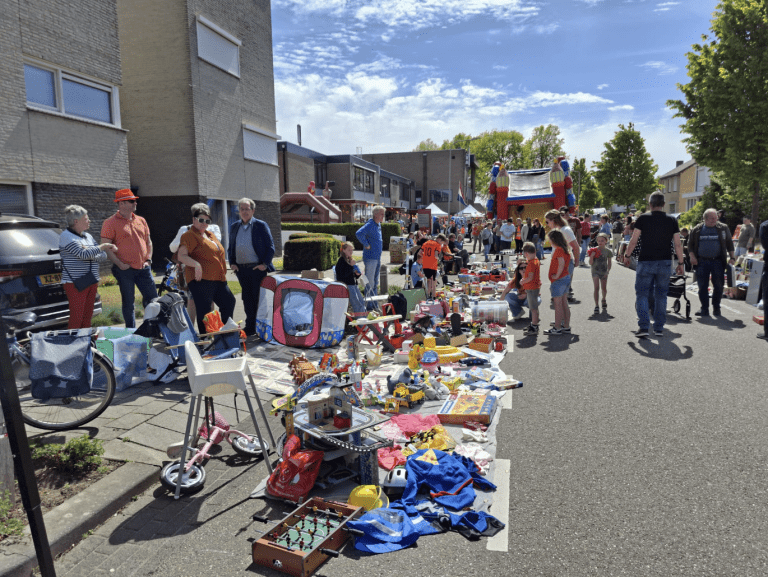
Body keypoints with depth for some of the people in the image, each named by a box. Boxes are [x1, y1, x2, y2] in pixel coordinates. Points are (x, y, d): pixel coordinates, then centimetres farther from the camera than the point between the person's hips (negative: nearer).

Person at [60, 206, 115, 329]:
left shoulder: (88, 236, 16)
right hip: (75, 283, -7)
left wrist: (90, 253, -9)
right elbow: (83, 254, -20)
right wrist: (101, 247, -10)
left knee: (87, 318, 9)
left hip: (91, 282, 7)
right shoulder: (66, 236, -7)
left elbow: (103, 255, 11)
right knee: (76, 319, -8)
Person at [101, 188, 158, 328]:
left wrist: (148, 259, 6)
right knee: (128, 302, 4)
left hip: (143, 268, 5)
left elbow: (148, 242, 19)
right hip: (125, 270, -4)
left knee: (153, 298, 4)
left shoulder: (141, 221, 13)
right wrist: (120, 264, -14)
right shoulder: (110, 223, -4)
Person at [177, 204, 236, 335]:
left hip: (218, 279, 9)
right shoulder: (190, 235, -5)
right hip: (201, 279, -9)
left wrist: (223, 273, 26)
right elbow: (181, 256, -16)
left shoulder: (210, 235, 21)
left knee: (229, 302, 13)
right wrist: (196, 264, -30)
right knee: (204, 310, -7)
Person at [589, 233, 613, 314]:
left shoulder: (608, 251, -2)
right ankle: (596, 306, -9)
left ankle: (604, 300, 42)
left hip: (604, 272, 1)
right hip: (595, 271, -1)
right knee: (596, 288, -10)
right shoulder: (594, 250, -5)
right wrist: (592, 256, -21)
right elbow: (591, 263, -4)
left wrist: (607, 272, -4)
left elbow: (609, 263, 5)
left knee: (604, 288, 11)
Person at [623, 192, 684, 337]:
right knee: (661, 295, 11)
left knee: (642, 293, 4)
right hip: (665, 262, 3)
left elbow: (633, 241, -4)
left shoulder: (643, 218, -4)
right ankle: (659, 328, 14)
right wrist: (680, 263, 11)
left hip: (646, 261, -2)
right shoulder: (672, 220, 3)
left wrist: (627, 256, 10)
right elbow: (678, 245, 3)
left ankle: (643, 326, -6)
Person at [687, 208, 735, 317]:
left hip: (718, 262, 0)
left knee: (718, 285, 1)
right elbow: (690, 244, 11)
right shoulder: (697, 229, 7)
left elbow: (729, 243, 11)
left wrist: (732, 257, 3)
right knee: (702, 286, 1)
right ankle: (704, 309, 9)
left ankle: (716, 308, 17)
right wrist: (692, 256, -4)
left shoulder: (723, 228, 7)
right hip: (702, 262, 0)